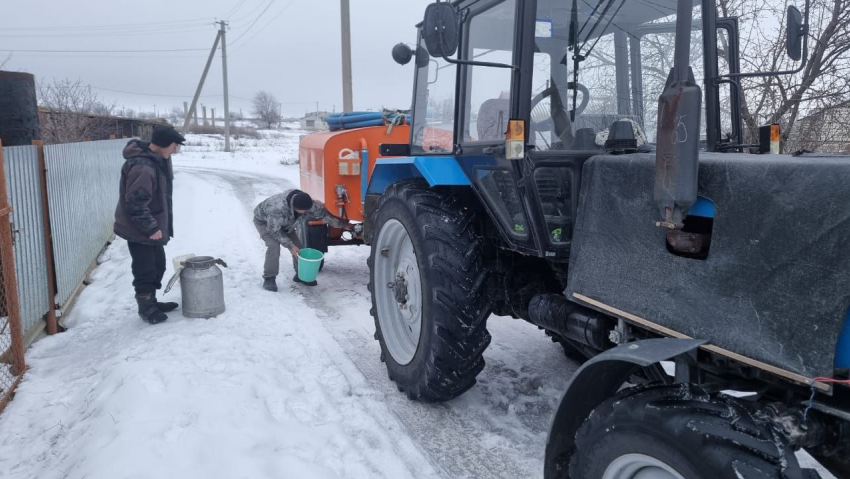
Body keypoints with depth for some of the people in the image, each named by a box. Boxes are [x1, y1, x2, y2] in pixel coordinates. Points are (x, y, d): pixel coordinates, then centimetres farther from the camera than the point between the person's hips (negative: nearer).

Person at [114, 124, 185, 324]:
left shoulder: (157, 159, 7)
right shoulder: (142, 167, -26)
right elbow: (135, 203, -27)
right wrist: (151, 228, -22)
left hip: (152, 227, 10)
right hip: (139, 231, -10)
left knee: (158, 266, 19)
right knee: (145, 270, 1)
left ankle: (151, 302, 33)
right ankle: (146, 307, 16)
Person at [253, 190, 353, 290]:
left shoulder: (306, 203, -29)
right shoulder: (277, 209, -46)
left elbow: (323, 213, -16)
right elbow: (274, 231, -32)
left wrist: (343, 224, -14)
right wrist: (290, 245, -30)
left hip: (284, 223, 6)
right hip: (263, 221, -6)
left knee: (297, 246, -4)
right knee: (274, 246, -26)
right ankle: (269, 278, -13)